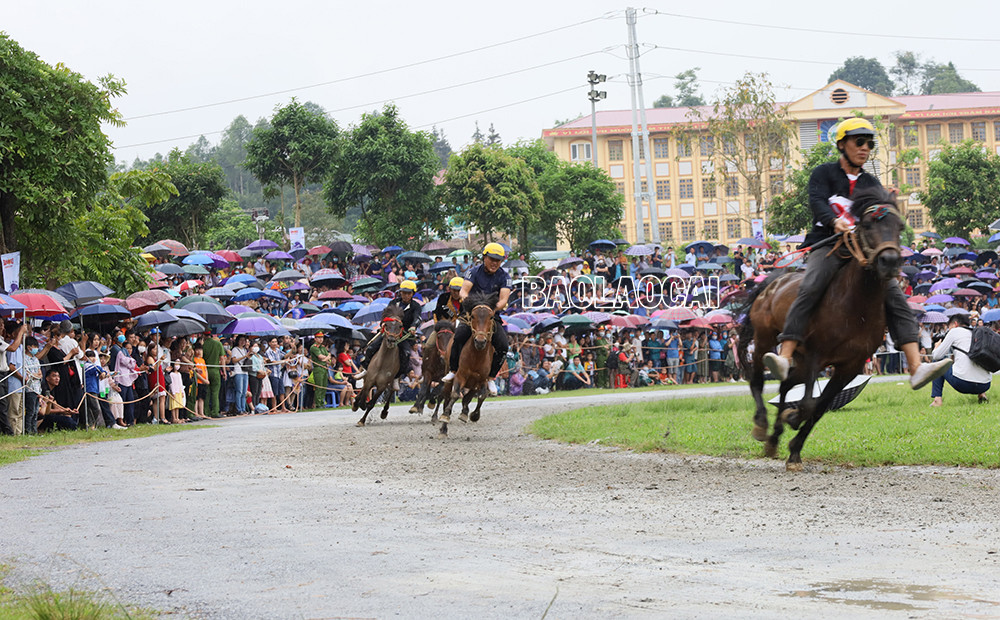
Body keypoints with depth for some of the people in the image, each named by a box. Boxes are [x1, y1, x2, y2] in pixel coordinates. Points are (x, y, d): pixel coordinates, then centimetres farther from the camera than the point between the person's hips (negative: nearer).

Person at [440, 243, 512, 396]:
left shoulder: (504, 277, 0)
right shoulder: (475, 272, 0)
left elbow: (504, 299, -12)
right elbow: (464, 291, -12)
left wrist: (494, 308, -34)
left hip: (492, 315, 1)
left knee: (503, 346, -21)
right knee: (459, 336, -30)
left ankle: (491, 378, -3)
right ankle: (453, 371, -14)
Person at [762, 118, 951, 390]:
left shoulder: (872, 184, 21)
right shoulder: (824, 173, 8)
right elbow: (817, 201, -11)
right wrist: (835, 221, -32)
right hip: (828, 245, -4)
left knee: (895, 296, -15)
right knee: (810, 290, -30)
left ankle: (916, 369, -24)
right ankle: (784, 359, -40)